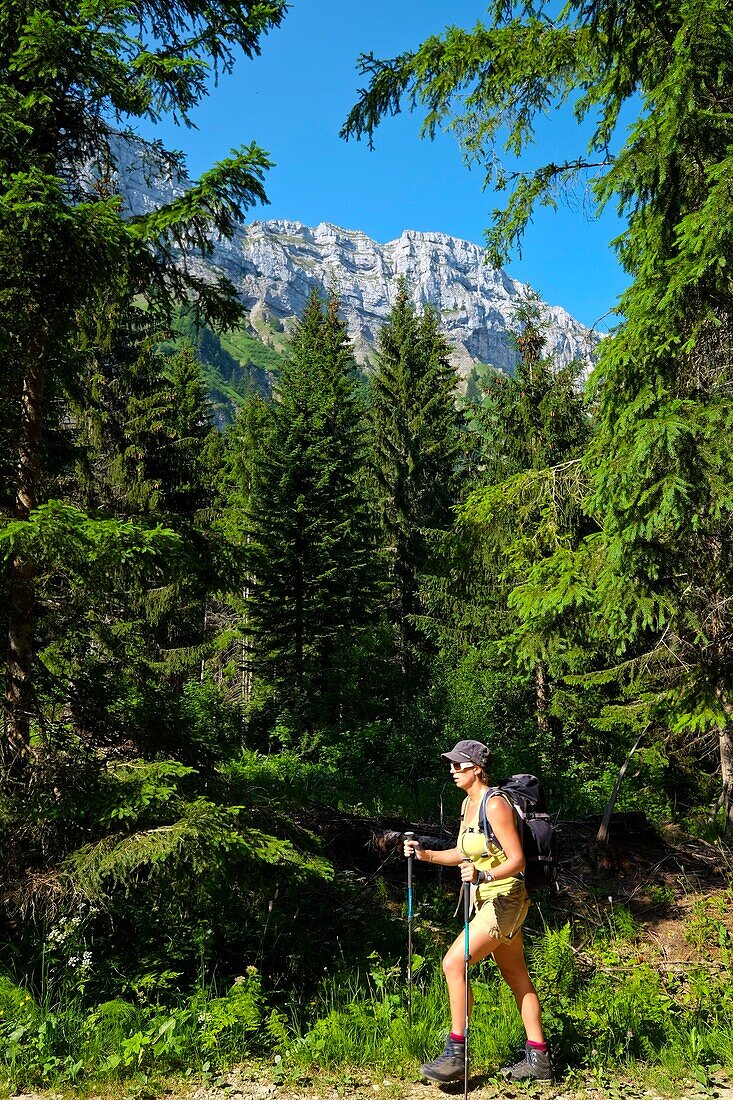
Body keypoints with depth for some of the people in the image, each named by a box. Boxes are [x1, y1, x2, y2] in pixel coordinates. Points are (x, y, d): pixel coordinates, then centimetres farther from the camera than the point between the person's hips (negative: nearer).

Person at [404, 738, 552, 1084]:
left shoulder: (495, 805, -19)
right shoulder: (467, 803, 9)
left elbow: (517, 860, -21)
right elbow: (462, 854, 17)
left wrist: (483, 876, -35)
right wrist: (424, 854, 5)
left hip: (504, 899, -10)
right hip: (490, 900, 10)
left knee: (453, 963, -15)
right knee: (515, 976, 14)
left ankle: (455, 1055, -7)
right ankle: (538, 1059, 23)